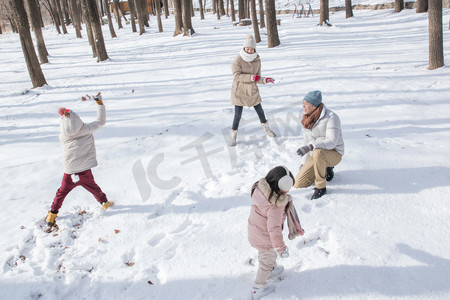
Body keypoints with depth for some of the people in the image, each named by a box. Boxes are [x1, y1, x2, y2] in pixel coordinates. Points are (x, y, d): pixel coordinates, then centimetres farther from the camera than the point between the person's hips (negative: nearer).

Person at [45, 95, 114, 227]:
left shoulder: (62, 136, -7)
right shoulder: (86, 129, -12)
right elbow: (101, 121, -1)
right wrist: (100, 103, 5)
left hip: (69, 172, 1)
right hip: (85, 171, -1)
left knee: (62, 192, 20)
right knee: (93, 187, 25)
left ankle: (53, 214, 27)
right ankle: (104, 202, 41)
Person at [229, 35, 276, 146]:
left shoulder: (257, 60, -2)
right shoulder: (238, 60, -15)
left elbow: (257, 78, 0)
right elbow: (237, 75, -22)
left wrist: (265, 80, -19)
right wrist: (251, 77, -29)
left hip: (252, 91, 4)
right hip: (239, 91, -4)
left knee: (260, 110, 16)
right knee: (238, 115, 0)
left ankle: (266, 127, 40)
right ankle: (233, 134, 18)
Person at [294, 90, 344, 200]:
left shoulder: (331, 117, -19)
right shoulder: (307, 118, 3)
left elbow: (332, 142, -28)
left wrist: (311, 146, -43)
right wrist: (305, 162, 13)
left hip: (334, 154, -7)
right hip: (316, 154, 7)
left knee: (318, 152, -42)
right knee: (298, 184, -3)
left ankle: (321, 187, -20)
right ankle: (325, 169, 19)